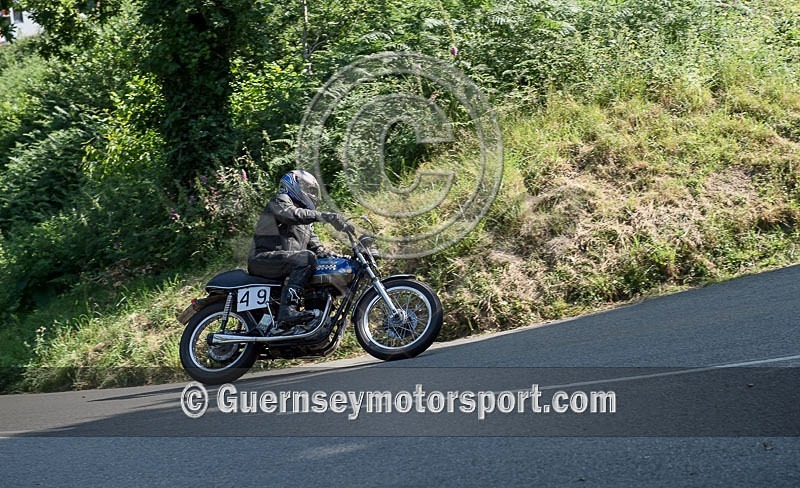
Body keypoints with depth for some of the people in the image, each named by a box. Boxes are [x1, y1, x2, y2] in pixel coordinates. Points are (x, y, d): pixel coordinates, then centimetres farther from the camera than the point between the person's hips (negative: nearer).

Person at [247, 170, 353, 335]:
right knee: (307, 258, -32)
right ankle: (287, 311, -45)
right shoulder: (280, 201, 3)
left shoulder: (306, 224, 30)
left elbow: (314, 244, 23)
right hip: (263, 258, -9)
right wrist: (325, 216, -31)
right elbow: (291, 214, -20)